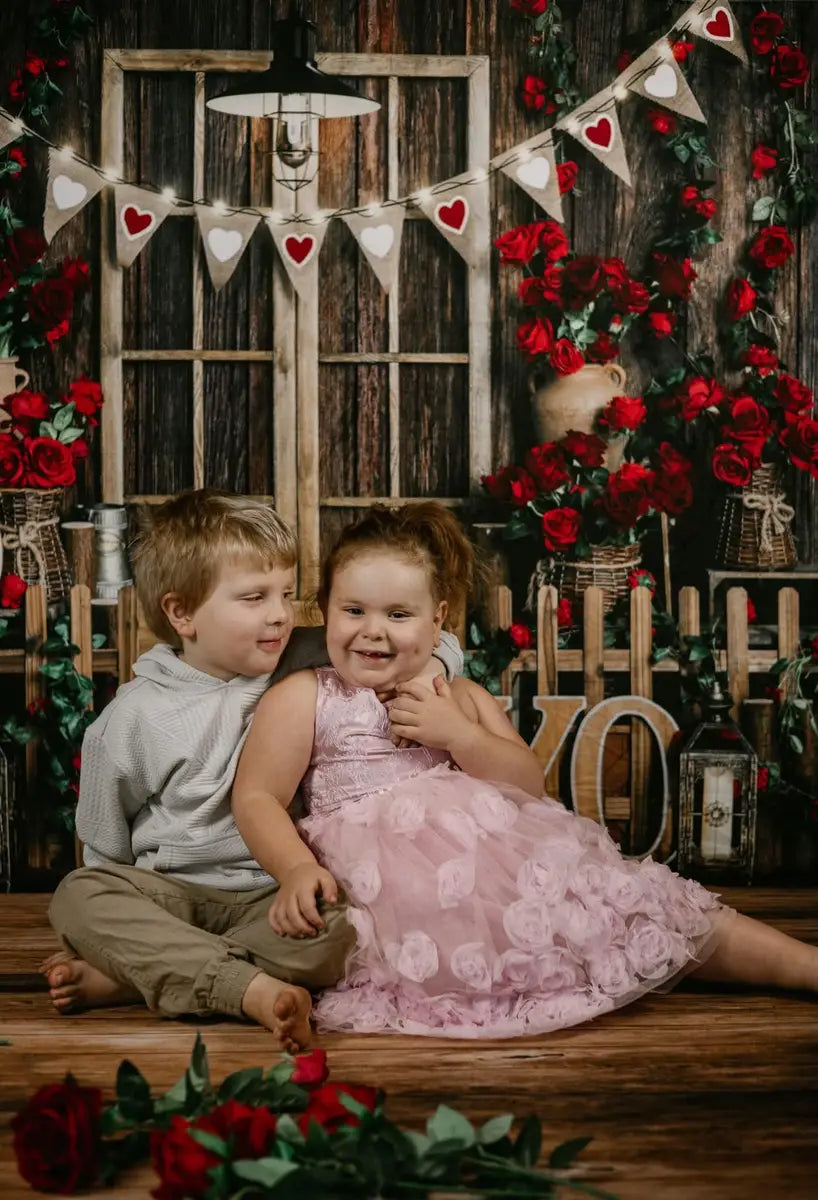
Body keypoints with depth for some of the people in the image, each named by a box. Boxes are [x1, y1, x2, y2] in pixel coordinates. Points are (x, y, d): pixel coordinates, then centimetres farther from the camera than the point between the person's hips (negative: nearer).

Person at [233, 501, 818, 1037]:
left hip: (496, 849, 4)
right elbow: (256, 799, -2)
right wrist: (298, 869, -20)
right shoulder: (303, 697, 8)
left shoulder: (463, 699, 21)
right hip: (386, 873, -3)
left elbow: (530, 785, 10)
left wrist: (458, 734, -5)